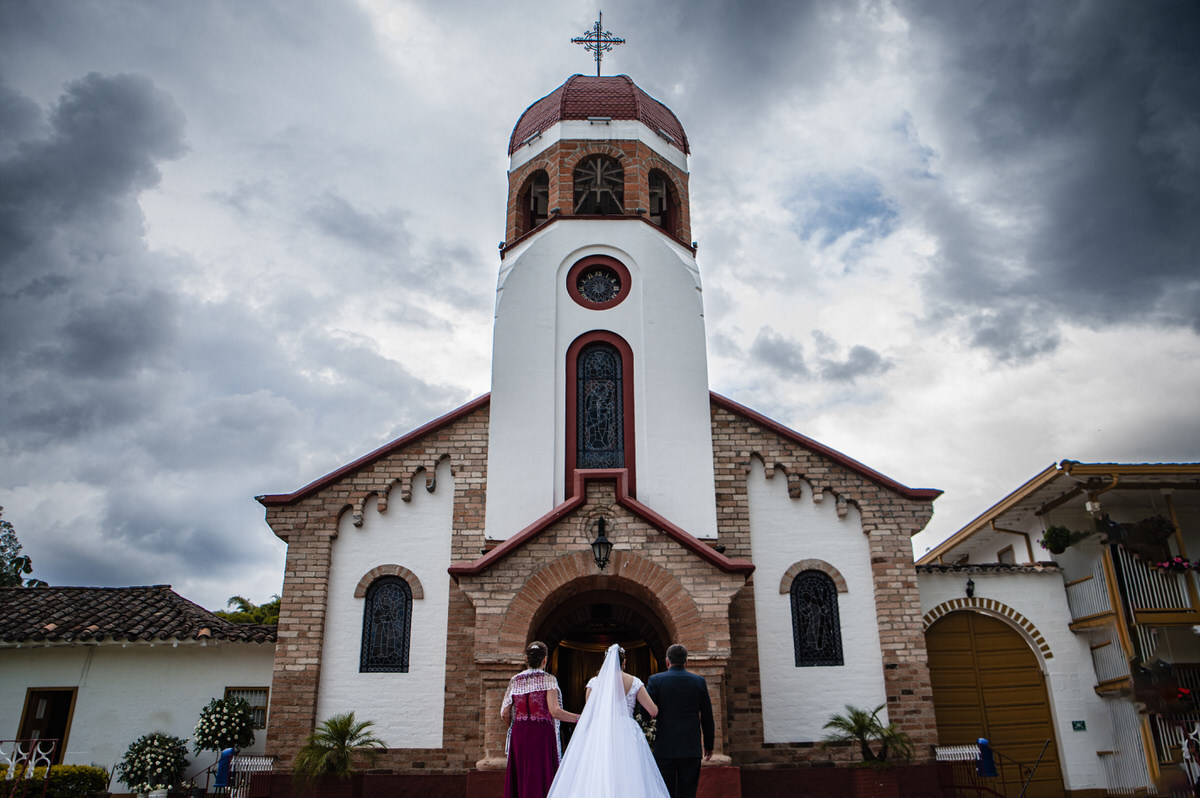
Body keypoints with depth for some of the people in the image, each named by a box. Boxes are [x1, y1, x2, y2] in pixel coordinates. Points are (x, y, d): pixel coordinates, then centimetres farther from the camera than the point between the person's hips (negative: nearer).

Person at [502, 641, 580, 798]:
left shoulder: (515, 681, 8)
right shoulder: (548, 679, -3)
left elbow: (504, 713, 6)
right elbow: (554, 711, -14)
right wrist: (580, 719, -6)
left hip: (518, 734, 4)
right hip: (542, 735, -4)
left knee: (518, 781, 10)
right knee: (539, 783, 0)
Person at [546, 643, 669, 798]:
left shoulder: (594, 682, 3)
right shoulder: (634, 682, 3)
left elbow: (588, 713, 6)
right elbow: (653, 711, 1)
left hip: (598, 736, 0)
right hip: (627, 736, 0)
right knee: (628, 779, 2)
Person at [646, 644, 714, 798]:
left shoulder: (655, 680, -2)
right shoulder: (699, 681, 4)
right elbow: (707, 716, 8)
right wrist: (709, 745, 17)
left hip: (664, 749, -2)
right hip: (691, 749, 2)